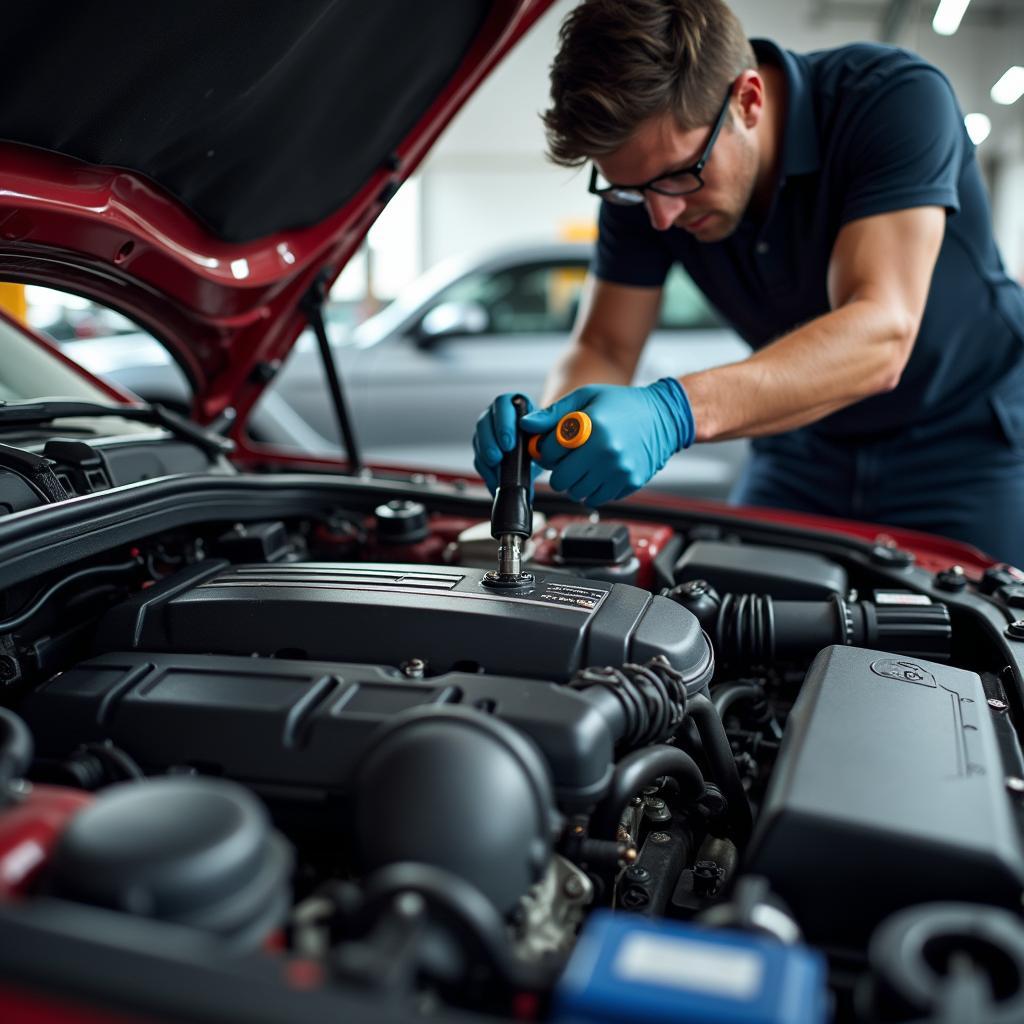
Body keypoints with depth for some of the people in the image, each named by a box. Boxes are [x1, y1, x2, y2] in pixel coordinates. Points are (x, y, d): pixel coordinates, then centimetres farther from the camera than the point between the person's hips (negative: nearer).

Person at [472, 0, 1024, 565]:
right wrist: (545, 428, -32)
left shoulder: (897, 100, -27)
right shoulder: (645, 170, -14)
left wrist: (675, 412, -52)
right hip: (804, 451, 4)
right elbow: (602, 349, -9)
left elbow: (880, 337, -39)